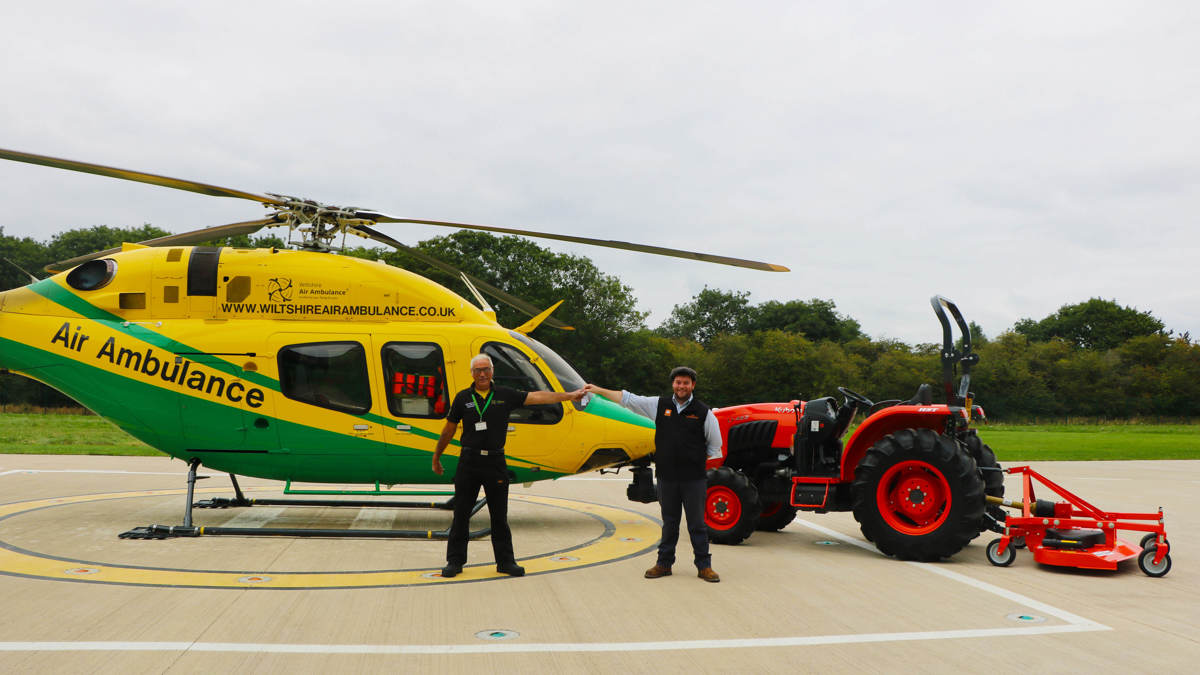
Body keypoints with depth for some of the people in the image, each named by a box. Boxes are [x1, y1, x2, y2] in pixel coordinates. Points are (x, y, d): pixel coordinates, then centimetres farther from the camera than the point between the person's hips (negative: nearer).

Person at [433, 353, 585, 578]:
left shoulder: (505, 395, 3)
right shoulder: (463, 398, 4)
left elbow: (538, 397, 0)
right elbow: (448, 430, 11)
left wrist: (570, 396, -6)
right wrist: (436, 457, 16)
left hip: (495, 461, 0)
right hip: (469, 461, 0)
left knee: (499, 515, 7)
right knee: (461, 514, 4)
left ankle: (506, 561, 16)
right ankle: (455, 561, 15)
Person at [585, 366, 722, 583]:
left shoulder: (703, 412, 0)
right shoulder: (659, 405, 5)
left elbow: (714, 446, 9)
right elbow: (627, 398, 9)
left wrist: (696, 461, 4)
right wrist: (598, 390, 10)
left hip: (694, 478, -2)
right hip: (666, 476, 2)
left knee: (697, 524, 2)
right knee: (669, 523, 12)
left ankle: (704, 566, 12)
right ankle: (664, 564, 22)